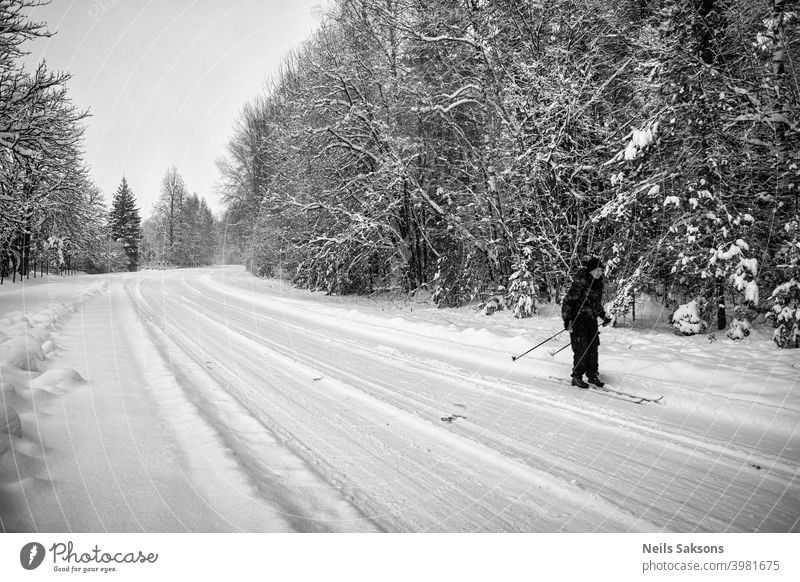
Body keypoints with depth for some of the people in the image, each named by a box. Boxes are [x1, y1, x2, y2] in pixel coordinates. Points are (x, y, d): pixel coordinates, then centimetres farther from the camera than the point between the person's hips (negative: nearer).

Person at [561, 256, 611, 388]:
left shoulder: (598, 283, 10)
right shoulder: (580, 282, -16)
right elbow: (568, 301, -17)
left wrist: (604, 316, 22)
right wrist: (567, 320, -22)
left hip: (592, 321, 8)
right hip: (578, 320, -7)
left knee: (593, 348, 8)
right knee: (582, 349, -7)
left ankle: (592, 375, 20)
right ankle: (577, 377, 5)